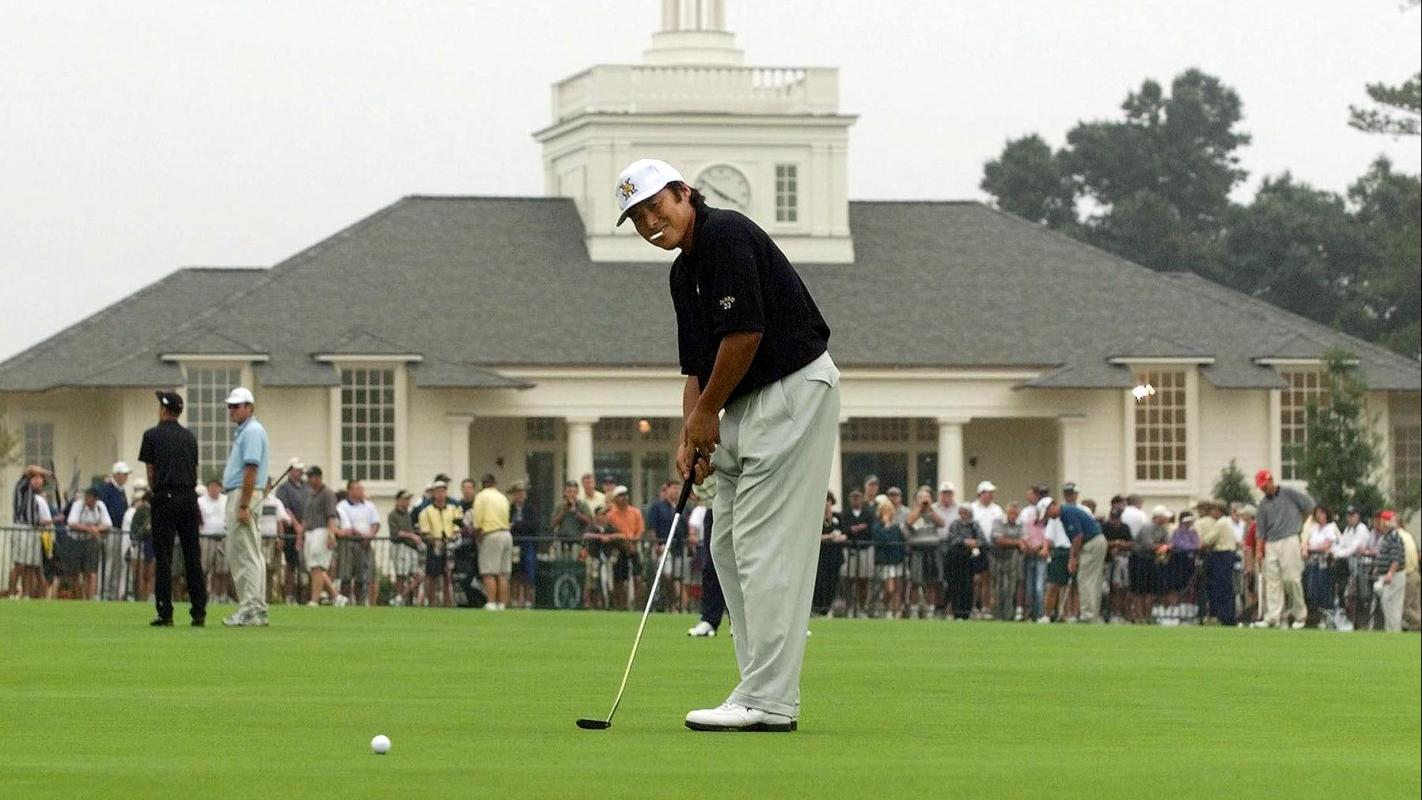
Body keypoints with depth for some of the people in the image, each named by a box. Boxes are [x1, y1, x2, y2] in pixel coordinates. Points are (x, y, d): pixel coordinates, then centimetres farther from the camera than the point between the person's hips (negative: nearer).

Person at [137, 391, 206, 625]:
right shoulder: (190, 436, 11)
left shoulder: (152, 435, -2)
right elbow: (195, 470, 12)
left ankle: (165, 613, -5)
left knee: (163, 557, -2)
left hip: (164, 499, -4)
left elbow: (151, 473, 1)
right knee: (193, 557, 5)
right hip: (189, 498, 4)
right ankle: (199, 612, 3)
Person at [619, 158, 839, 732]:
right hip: (747, 405, 11)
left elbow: (746, 332, -20)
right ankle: (766, 694, 13)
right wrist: (689, 435, 2)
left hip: (794, 390, -11)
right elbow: (697, 367, 18)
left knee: (765, 549, -12)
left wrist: (706, 413, -9)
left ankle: (768, 701, -13)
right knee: (730, 548, 11)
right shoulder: (683, 272, 16)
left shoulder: (725, 235, -13)